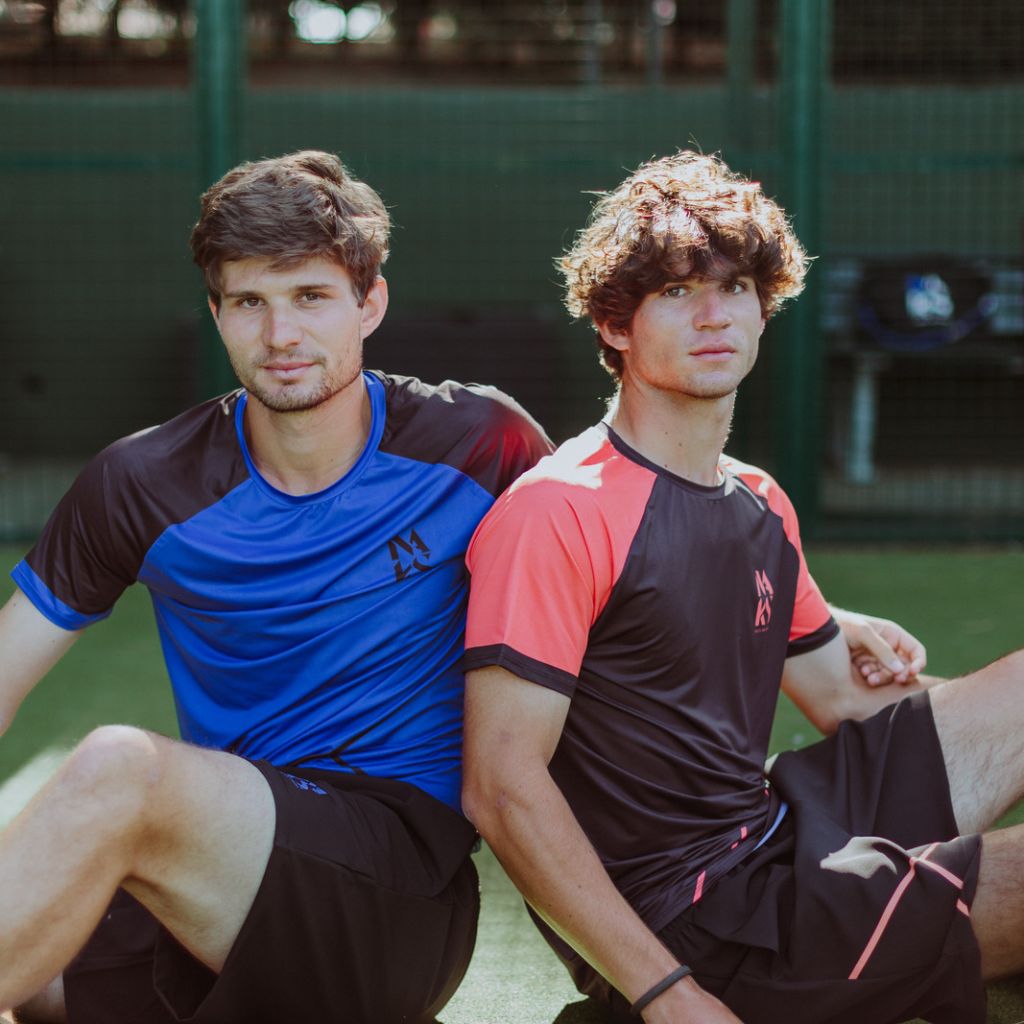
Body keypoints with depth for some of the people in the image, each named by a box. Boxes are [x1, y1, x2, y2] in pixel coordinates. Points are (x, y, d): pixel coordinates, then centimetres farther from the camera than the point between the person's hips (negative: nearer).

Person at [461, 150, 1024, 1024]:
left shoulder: (761, 507, 13)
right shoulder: (556, 512, -15)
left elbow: (847, 698, 24)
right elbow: (502, 788, -20)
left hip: (780, 837, 9)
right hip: (686, 927, -9)